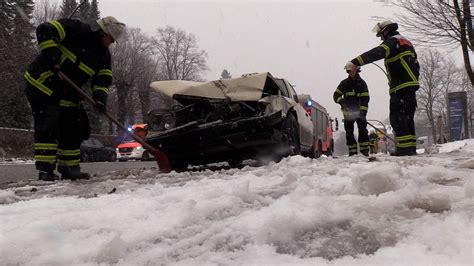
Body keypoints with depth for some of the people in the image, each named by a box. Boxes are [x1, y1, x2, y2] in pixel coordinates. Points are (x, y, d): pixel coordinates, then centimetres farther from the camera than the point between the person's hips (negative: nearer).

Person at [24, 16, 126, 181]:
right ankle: (45, 169, -10)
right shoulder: (76, 30, -16)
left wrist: (100, 96, -16)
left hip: (67, 93, 8)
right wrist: (51, 54, -29)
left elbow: (103, 79, 3)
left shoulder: (104, 55, 6)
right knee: (48, 125, -15)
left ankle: (69, 169, 14)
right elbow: (44, 31, -20)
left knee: (73, 128, 6)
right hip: (41, 83, -8)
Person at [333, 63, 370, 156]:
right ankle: (352, 152, 8)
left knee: (362, 130, -9)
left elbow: (365, 99, -8)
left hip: (359, 111, -2)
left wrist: (363, 112, -20)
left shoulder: (362, 83, -3)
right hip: (348, 112, 2)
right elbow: (336, 95, 2)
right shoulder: (344, 83, 1)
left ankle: (364, 150, -5)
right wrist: (341, 101, -20)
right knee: (349, 132, 2)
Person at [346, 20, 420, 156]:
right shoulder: (407, 43, 26)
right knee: (407, 118, 12)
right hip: (411, 85, 10)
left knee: (397, 118, -9)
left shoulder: (392, 41, -5)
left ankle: (404, 148, -14)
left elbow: (377, 53, -25)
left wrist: (356, 62, -36)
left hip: (400, 87, -10)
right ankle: (411, 147, 13)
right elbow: (416, 65, 28)